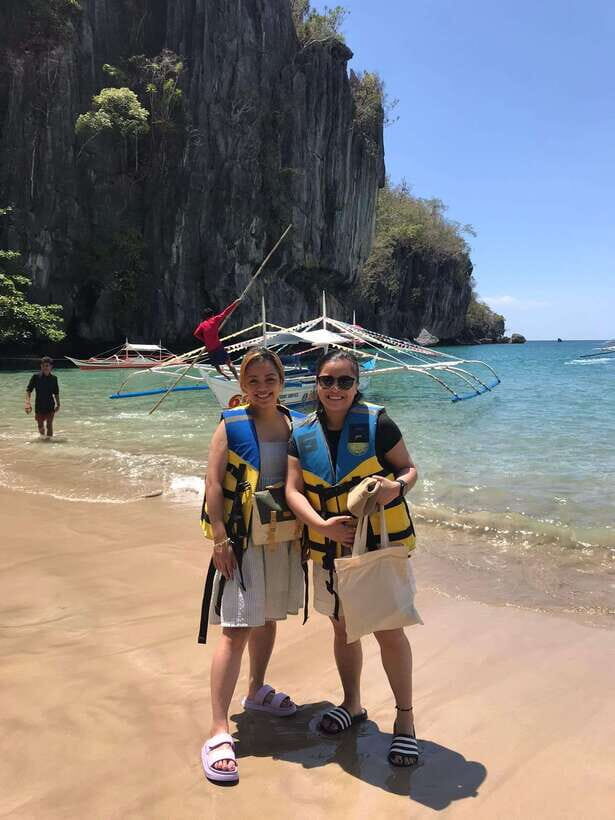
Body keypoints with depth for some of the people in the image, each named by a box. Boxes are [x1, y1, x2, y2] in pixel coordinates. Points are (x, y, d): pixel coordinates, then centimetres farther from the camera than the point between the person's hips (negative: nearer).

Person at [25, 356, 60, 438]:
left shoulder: (53, 378, 0)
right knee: (40, 425, 13)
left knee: (49, 425, -6)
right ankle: (42, 436, 40)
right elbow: (28, 391, -6)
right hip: (39, 406, 1)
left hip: (50, 406, 0)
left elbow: (56, 393, 10)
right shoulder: (36, 377, -5)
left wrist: (58, 404, 6)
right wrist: (28, 403, -17)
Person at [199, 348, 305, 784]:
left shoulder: (297, 423, 5)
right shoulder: (232, 424, -8)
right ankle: (219, 732, -3)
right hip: (242, 539, -5)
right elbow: (214, 483, -11)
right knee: (237, 629, -9)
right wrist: (220, 540, -17)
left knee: (268, 618, 20)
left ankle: (258, 692, 42)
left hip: (285, 537, 5)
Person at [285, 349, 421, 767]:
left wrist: (396, 486, -27)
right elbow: (293, 490, -3)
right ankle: (352, 704, 40)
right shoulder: (303, 435, 1)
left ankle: (405, 719, 20)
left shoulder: (376, 423, -10)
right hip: (331, 547, 4)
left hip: (381, 544, -4)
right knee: (343, 627, 18)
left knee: (389, 631, 0)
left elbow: (409, 469, -4)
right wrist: (322, 524, -19)